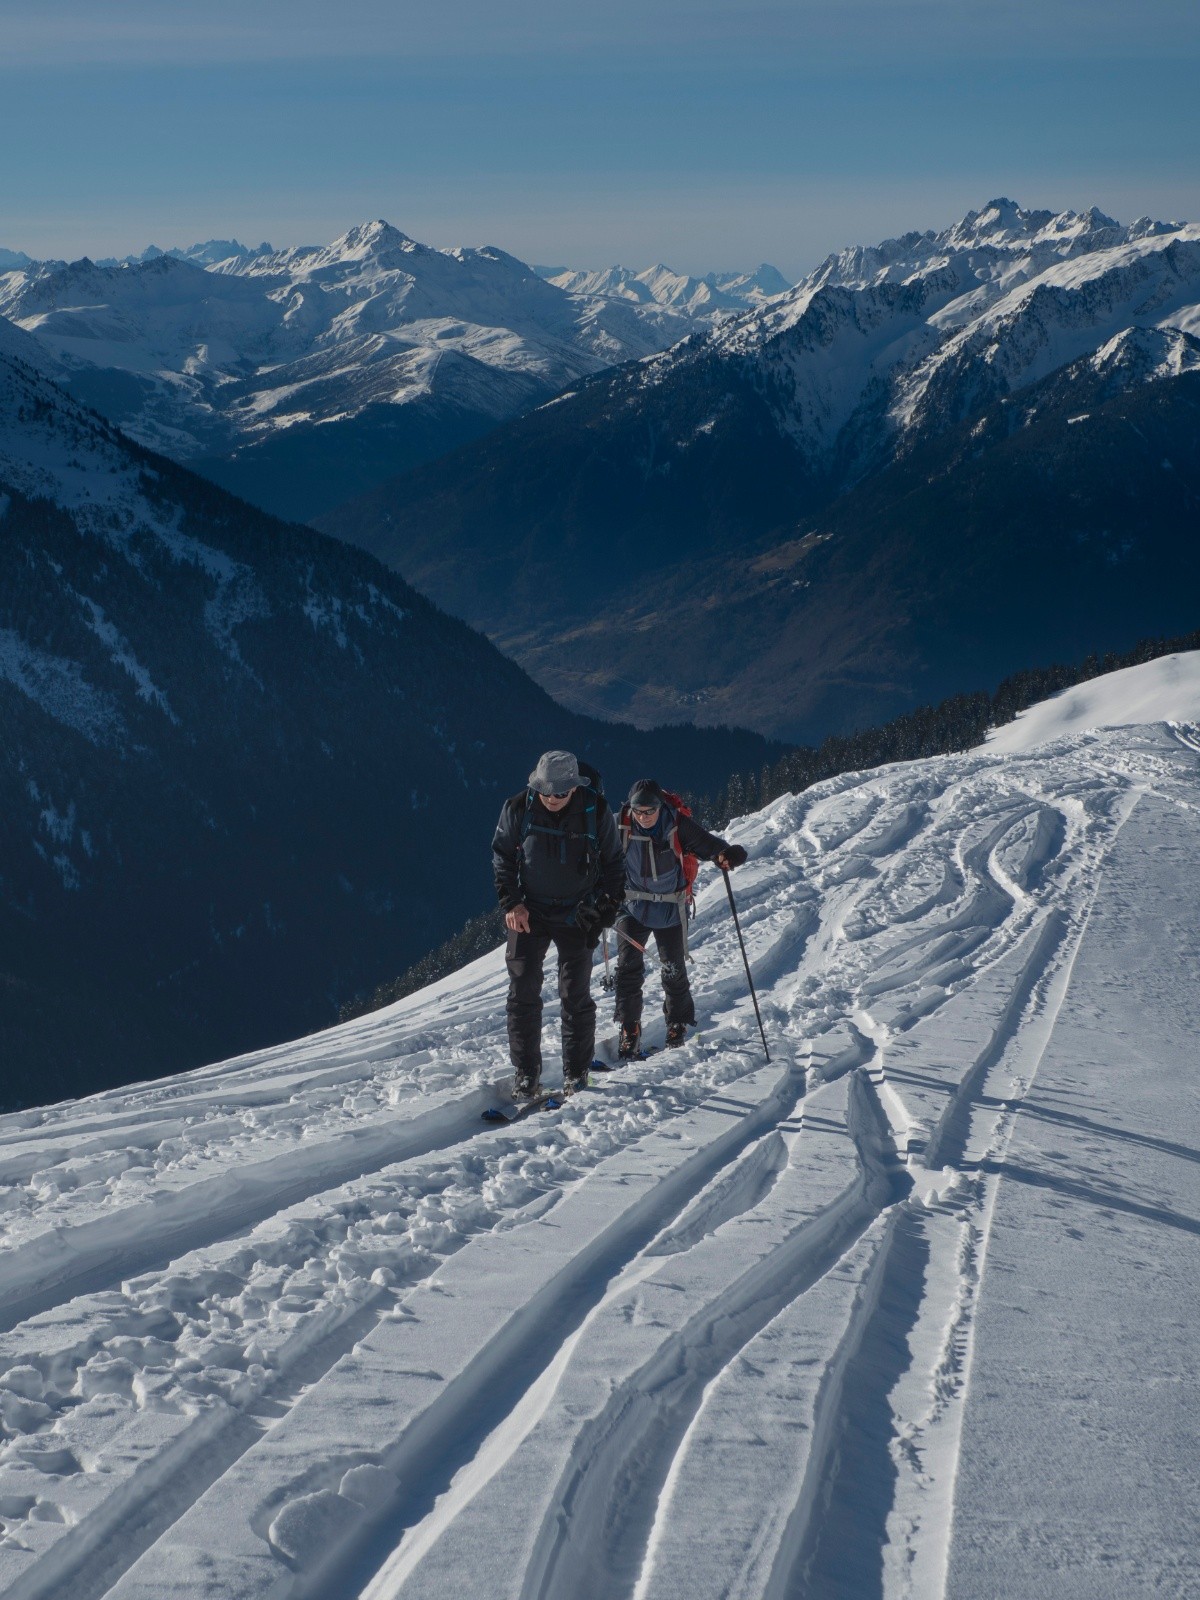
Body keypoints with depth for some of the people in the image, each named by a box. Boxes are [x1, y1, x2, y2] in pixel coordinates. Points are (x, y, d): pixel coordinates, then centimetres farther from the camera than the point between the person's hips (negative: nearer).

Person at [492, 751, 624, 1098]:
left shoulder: (595, 810, -11)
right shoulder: (518, 808, -9)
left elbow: (613, 862, 2)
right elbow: (502, 855, 3)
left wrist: (608, 907, -4)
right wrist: (511, 902, -6)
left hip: (576, 915, -1)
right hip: (528, 913, 1)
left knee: (575, 996, 1)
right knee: (523, 993, -2)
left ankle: (576, 1074, 14)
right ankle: (525, 1075, 7)